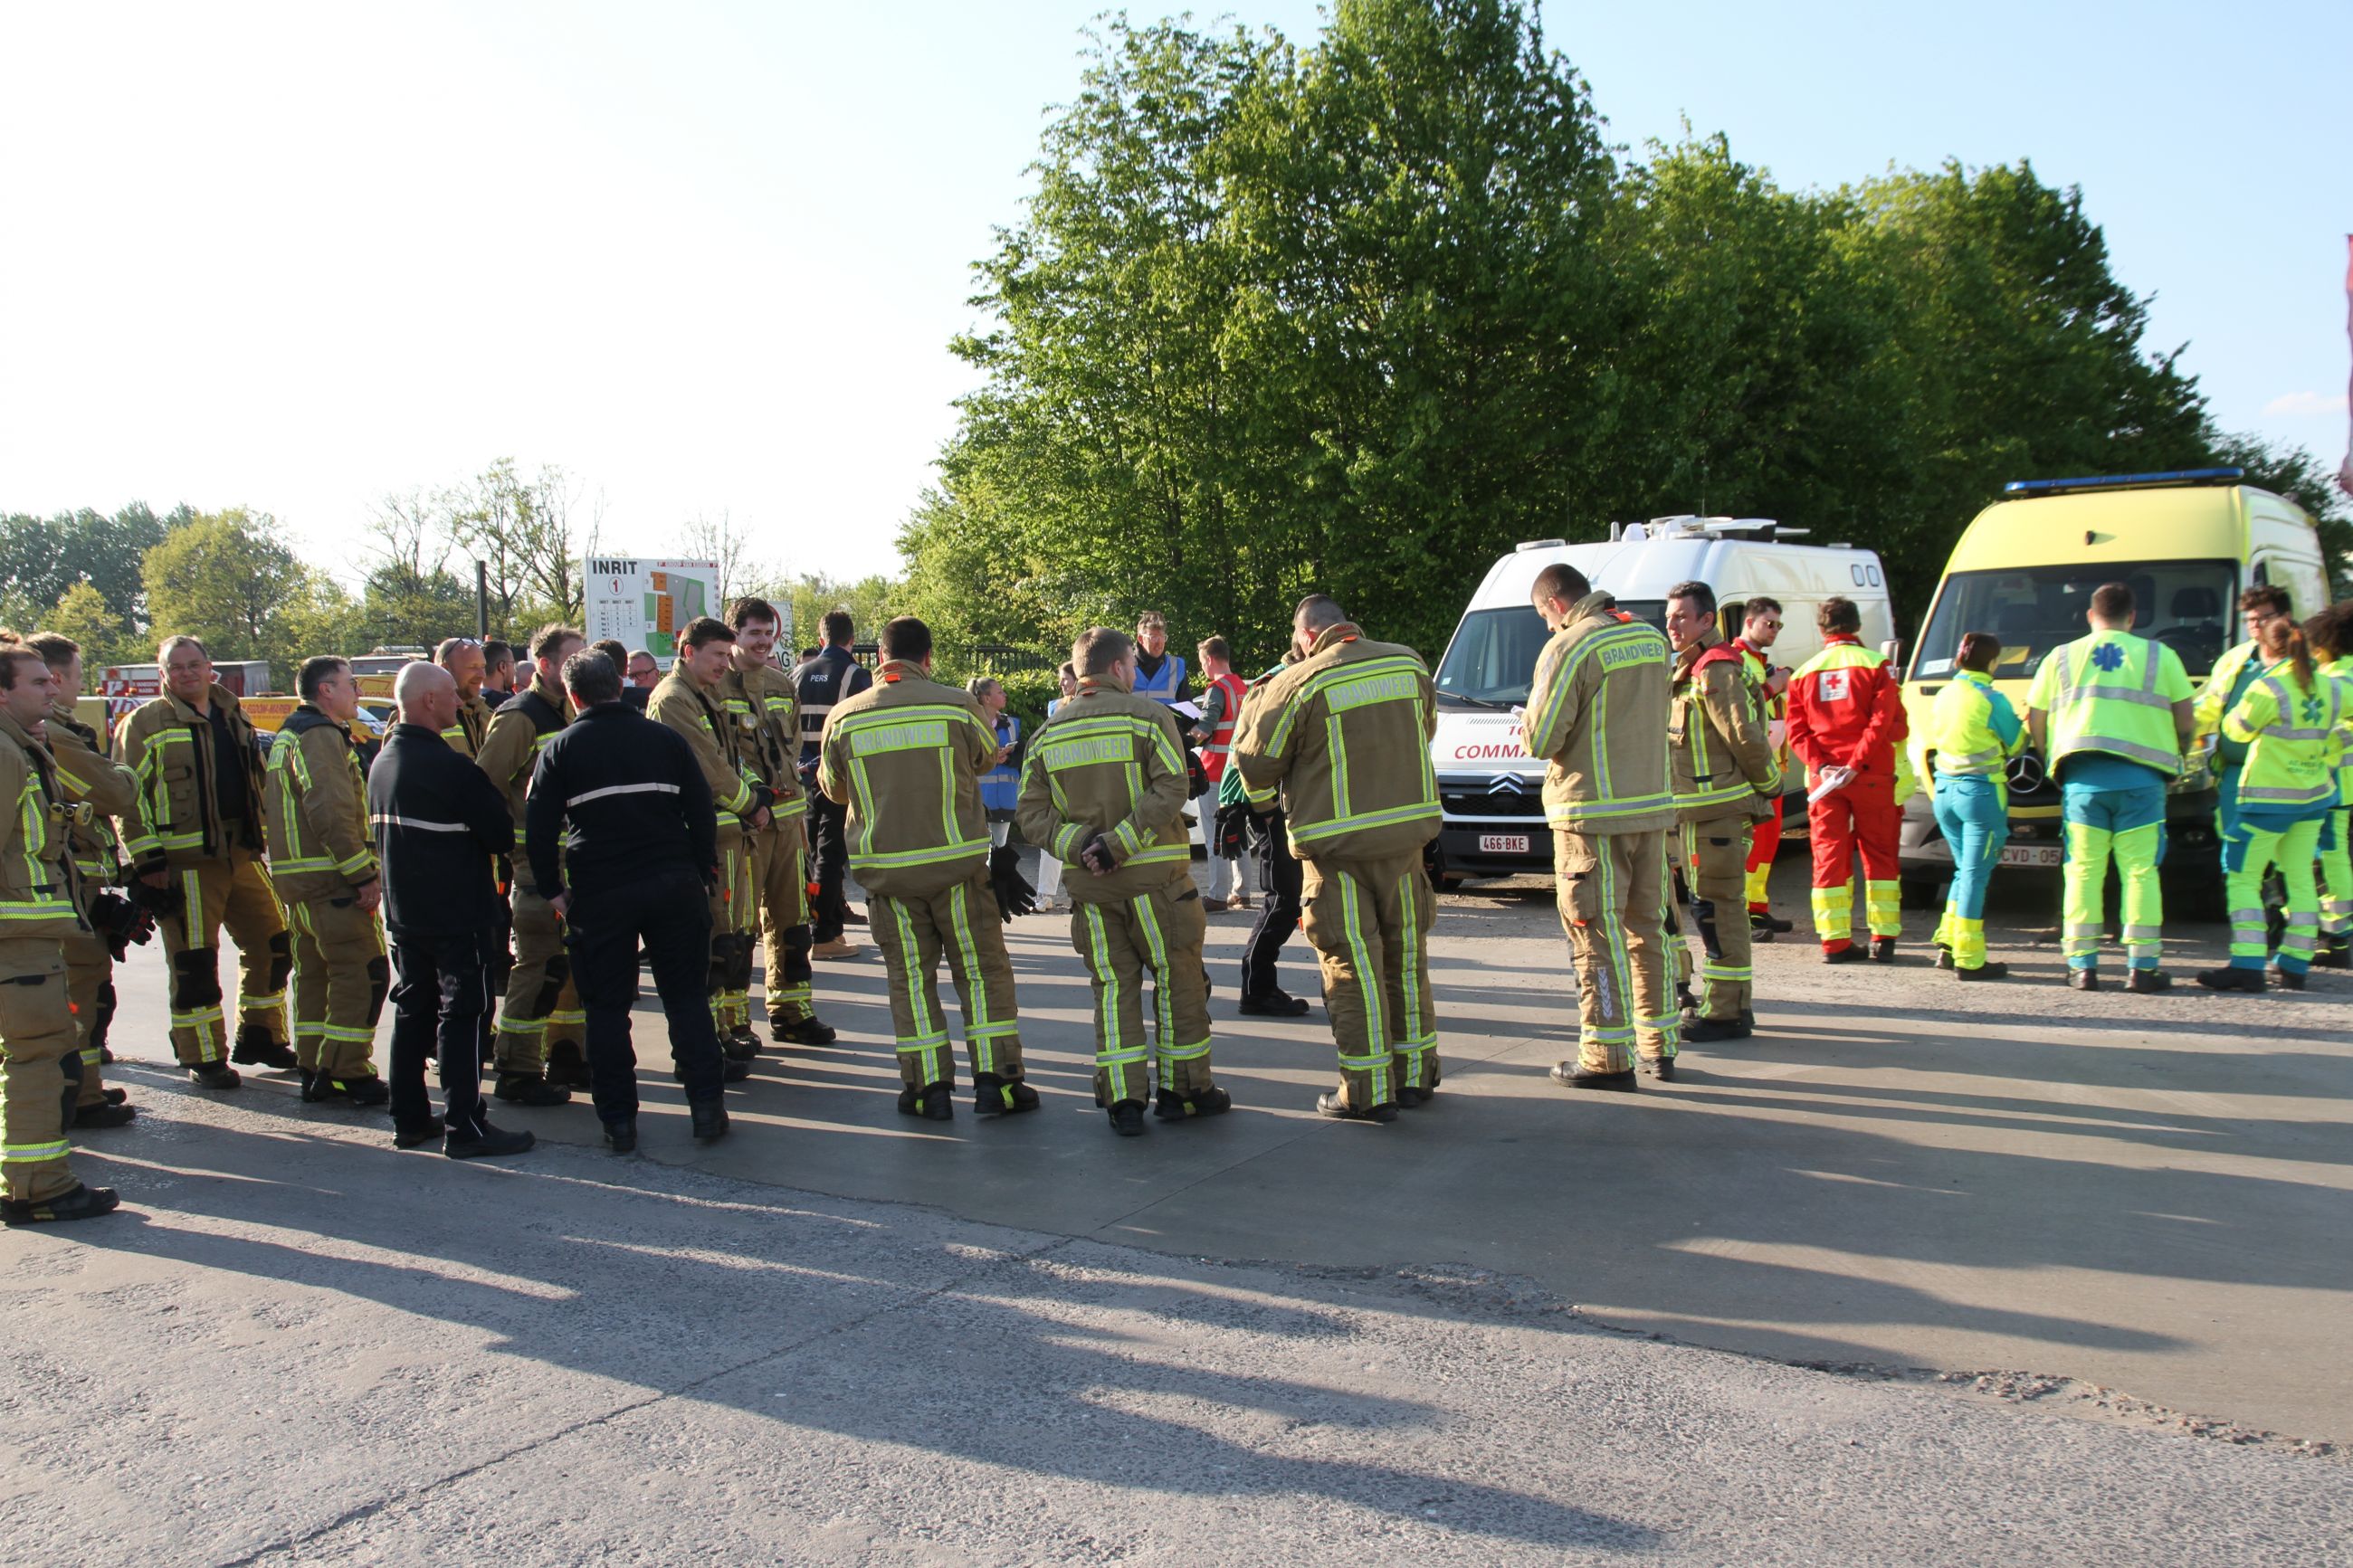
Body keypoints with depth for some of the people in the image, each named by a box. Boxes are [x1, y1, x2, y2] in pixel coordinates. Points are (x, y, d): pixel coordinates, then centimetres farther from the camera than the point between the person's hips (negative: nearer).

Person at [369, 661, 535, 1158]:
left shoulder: (382, 763, 7)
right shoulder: (446, 765, -20)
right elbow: (500, 832, -16)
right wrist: (504, 842, 6)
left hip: (404, 910, 9)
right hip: (459, 913, -9)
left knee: (413, 1010, 15)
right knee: (463, 1015, -3)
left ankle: (410, 1119, 22)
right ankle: (464, 1127, -1)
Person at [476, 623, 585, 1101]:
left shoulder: (569, 714, 15)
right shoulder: (518, 719, -11)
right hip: (535, 866, -9)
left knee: (574, 966, 14)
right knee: (537, 968, -6)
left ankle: (565, 1059, 25)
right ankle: (517, 1074, 2)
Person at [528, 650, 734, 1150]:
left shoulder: (560, 748, 0)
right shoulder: (666, 738, 4)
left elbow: (538, 828, -3)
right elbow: (703, 814, 4)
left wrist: (553, 888, 7)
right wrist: (701, 876, 12)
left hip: (599, 896, -1)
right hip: (673, 885, 1)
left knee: (607, 1006, 8)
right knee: (686, 997, 10)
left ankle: (619, 1119, 11)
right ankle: (706, 1107, 8)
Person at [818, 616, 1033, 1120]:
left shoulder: (844, 717, -2)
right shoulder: (957, 706, -8)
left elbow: (833, 789, 13)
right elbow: (986, 759, 10)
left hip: (885, 867, 2)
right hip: (956, 860, -1)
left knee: (910, 975, 10)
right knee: (981, 969, 9)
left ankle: (929, 1086, 10)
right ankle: (994, 1080, 7)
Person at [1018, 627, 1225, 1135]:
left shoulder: (1048, 734, 10)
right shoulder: (1149, 716, -3)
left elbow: (1032, 814, 1)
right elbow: (1170, 790, -17)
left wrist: (1079, 846, -9)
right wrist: (1119, 843, -18)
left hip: (1088, 882, 4)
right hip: (1154, 874, -4)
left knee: (1113, 985, 9)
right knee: (1178, 979, 9)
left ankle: (1123, 1099, 4)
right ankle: (1183, 1088, 16)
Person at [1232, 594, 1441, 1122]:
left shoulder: (1298, 684, -12)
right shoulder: (1409, 664, 4)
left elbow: (1257, 767, -5)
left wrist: (1248, 717, 12)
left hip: (1340, 845, -5)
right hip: (1407, 834, 5)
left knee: (1353, 965, 1)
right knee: (1406, 955, 16)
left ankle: (1368, 1091, 3)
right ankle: (1415, 1074, 26)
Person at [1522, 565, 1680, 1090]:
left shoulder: (1569, 648, -14)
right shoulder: (1652, 639, 10)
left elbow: (1541, 739, -14)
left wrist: (1529, 717, 6)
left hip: (1594, 814, -7)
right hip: (1653, 807, 7)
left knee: (1597, 936, -1)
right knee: (1646, 927, 16)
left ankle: (1606, 1059, 2)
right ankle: (1658, 1046, 24)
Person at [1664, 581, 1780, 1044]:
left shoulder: (1716, 672, -15)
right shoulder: (1691, 670, 18)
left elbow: (1745, 737, -18)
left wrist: (1769, 786, -8)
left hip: (1718, 810, -11)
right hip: (1697, 810, 11)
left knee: (1716, 907, -8)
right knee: (1719, 906, 15)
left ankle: (1726, 1011, -4)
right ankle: (1731, 1004, 23)